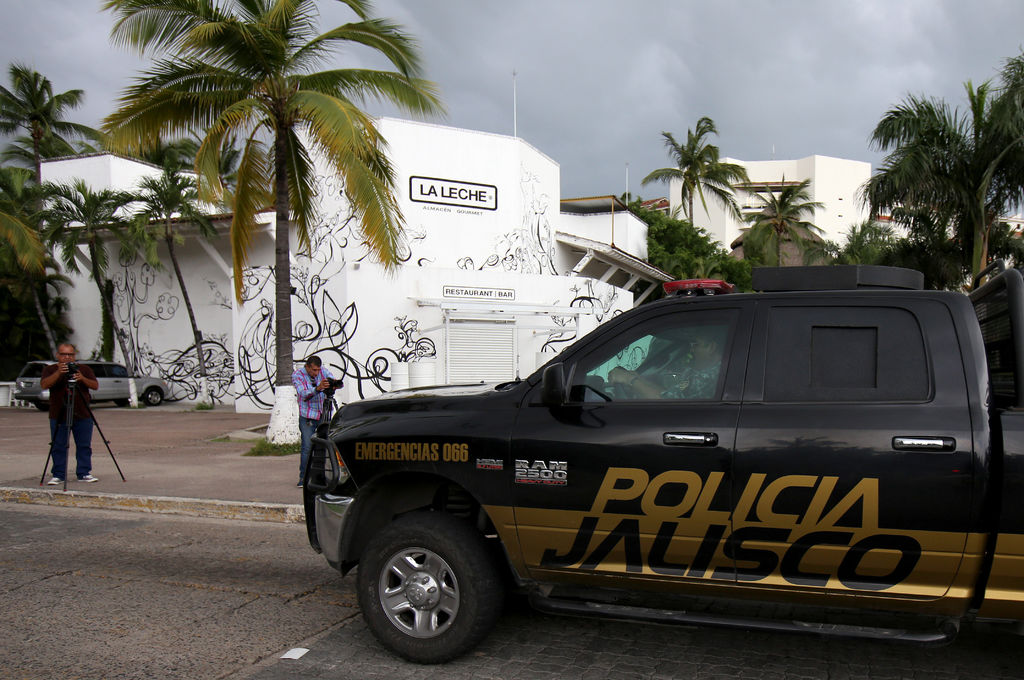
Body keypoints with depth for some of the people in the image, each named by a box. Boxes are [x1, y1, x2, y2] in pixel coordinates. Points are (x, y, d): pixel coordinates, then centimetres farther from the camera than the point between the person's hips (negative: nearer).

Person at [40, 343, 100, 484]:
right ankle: (58, 475, 9)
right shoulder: (50, 370, 5)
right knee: (58, 448, 1)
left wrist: (82, 379, -20)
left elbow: (96, 386, -1)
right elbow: (44, 385, -12)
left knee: (84, 447, 3)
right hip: (58, 417, -1)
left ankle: (84, 473, 10)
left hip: (83, 416, 1)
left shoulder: (85, 370, 9)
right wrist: (58, 373, -27)